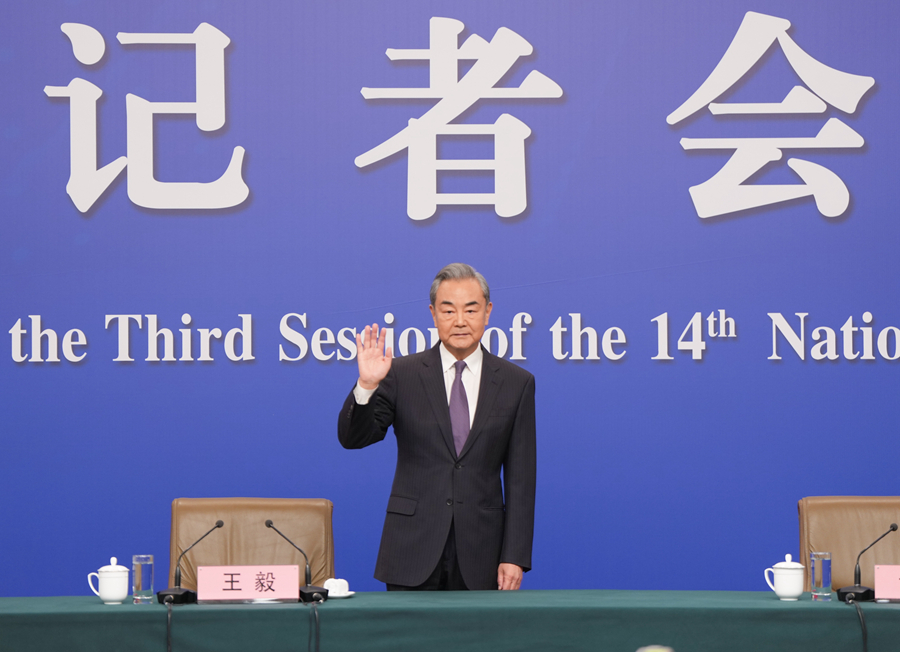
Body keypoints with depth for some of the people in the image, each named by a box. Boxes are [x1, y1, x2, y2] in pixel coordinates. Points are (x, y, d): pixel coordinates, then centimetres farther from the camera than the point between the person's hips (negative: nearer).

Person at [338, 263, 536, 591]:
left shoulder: (517, 383, 6)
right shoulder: (402, 374, 3)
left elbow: (520, 478, 4)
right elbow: (353, 438, -3)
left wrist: (515, 556, -2)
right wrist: (367, 385, -22)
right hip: (413, 550, -1)